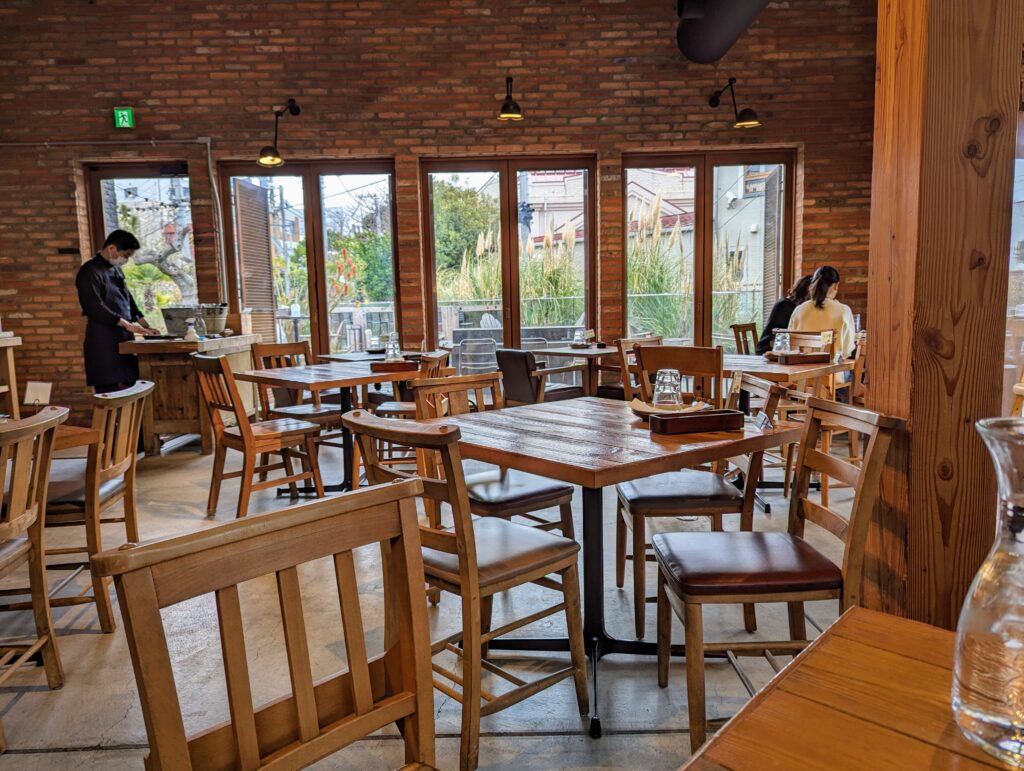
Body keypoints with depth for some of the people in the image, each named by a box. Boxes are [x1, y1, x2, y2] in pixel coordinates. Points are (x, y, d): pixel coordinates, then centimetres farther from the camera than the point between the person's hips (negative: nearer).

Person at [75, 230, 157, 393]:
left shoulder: (116, 270, 17)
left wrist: (145, 325, 13)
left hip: (123, 339, 8)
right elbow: (94, 307, -19)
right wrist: (127, 325, -22)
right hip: (104, 343, -8)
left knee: (127, 388, 7)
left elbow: (127, 299, 23)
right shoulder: (90, 272, -9)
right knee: (109, 393, -9)